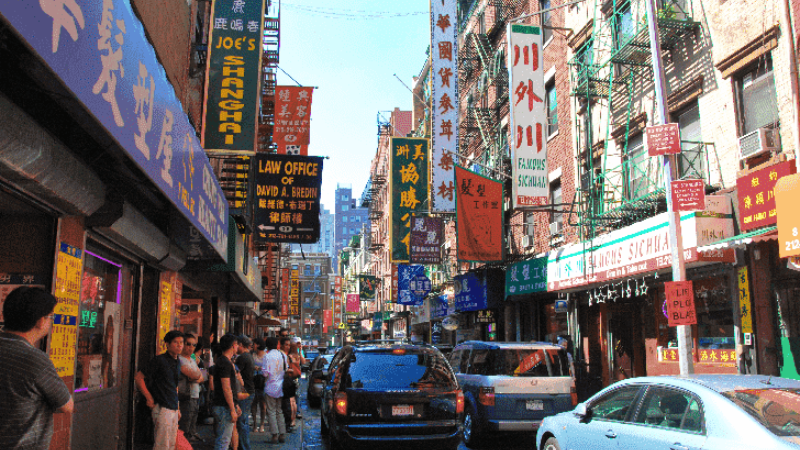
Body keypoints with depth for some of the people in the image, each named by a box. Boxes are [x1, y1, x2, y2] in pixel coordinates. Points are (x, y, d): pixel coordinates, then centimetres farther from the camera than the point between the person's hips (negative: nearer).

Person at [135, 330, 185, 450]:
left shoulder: (178, 362, 13)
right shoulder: (159, 360, -11)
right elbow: (138, 377, -11)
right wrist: (149, 398, -10)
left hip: (173, 409, 8)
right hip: (162, 408, -8)